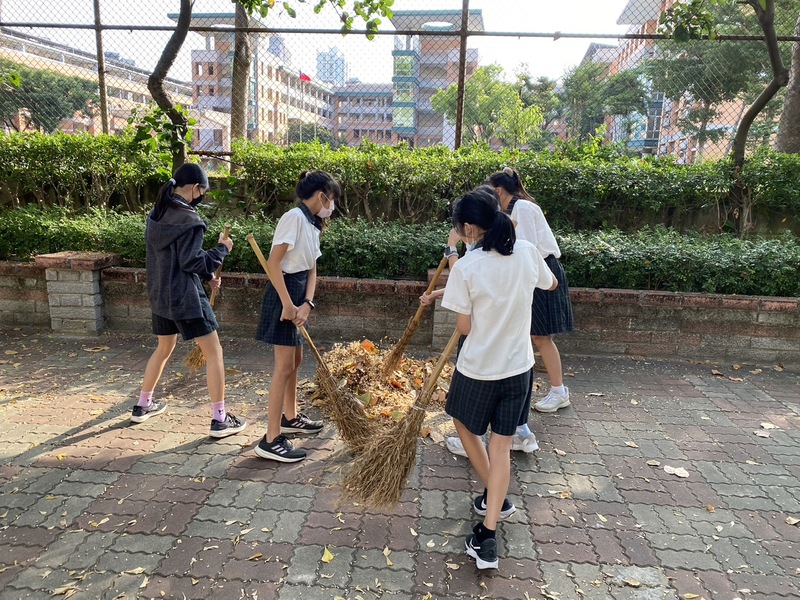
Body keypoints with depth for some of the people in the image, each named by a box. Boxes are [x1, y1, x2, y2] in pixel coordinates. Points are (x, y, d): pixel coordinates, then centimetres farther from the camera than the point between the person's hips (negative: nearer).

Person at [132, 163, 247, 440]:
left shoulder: (156, 214, 9)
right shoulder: (187, 219, -19)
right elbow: (190, 261, -20)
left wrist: (206, 275, 12)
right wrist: (221, 248, -7)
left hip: (160, 294, 9)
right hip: (185, 297, -9)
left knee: (164, 349, 26)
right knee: (214, 352, 0)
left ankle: (143, 405, 36)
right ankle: (220, 419, 3)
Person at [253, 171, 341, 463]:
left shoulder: (312, 225, 13)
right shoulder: (295, 216, -16)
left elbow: (311, 270, 9)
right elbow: (273, 262, -22)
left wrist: (307, 304, -5)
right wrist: (287, 303, -23)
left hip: (298, 294, 10)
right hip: (284, 293, -10)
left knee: (295, 360, 20)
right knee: (285, 365, -7)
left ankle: (290, 417, 38)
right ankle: (272, 440, 0)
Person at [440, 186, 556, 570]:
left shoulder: (465, 267, -18)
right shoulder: (527, 252, -5)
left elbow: (464, 327, -12)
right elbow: (551, 284, 16)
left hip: (478, 369, -4)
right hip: (518, 366, 4)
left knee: (465, 426, 25)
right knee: (501, 444, 12)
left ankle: (494, 497, 38)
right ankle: (487, 537, 14)